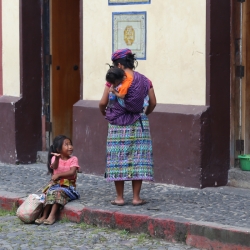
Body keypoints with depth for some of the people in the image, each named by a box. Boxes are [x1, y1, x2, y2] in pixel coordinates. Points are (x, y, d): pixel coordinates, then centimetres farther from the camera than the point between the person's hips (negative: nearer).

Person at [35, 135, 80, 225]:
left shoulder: (73, 159, 1)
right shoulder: (55, 158, 5)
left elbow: (72, 172, -16)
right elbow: (54, 167, -19)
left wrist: (59, 175, -25)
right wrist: (57, 158, -40)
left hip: (68, 186, -2)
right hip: (55, 184, 2)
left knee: (58, 192, -32)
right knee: (50, 192, -29)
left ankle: (52, 216, -37)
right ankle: (44, 216, -32)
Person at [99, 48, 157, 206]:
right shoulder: (145, 81, 1)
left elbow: (103, 103, -6)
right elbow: (153, 103, 7)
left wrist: (104, 112, 15)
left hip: (118, 126, -2)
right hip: (139, 126, 2)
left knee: (118, 160, 5)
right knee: (138, 160, 6)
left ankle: (119, 198, 8)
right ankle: (136, 197, 7)